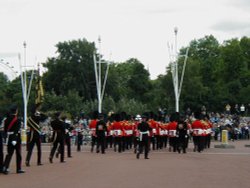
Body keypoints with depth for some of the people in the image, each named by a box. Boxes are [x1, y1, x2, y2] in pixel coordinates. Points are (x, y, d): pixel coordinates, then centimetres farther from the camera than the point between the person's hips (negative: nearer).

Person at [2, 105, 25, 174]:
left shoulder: (6, 119, 4)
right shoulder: (17, 120, -14)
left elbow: (5, 130, 9)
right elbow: (17, 130, -22)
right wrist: (14, 139, -26)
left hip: (9, 138, 5)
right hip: (16, 138, -5)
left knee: (9, 153, 9)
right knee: (18, 154, 8)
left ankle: (5, 168, -4)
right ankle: (19, 169, 14)